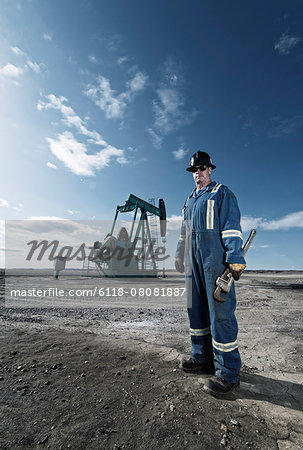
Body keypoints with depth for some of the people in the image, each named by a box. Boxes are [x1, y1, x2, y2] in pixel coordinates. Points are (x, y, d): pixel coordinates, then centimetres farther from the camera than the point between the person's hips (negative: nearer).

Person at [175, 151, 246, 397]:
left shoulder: (222, 193, 5)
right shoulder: (190, 200, 25)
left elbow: (232, 226, -6)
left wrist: (235, 257, -16)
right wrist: (179, 256, 23)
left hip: (215, 256, -7)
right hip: (194, 259, 7)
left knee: (219, 310, -7)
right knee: (196, 307, 10)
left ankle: (228, 372, 6)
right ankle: (202, 358, 24)